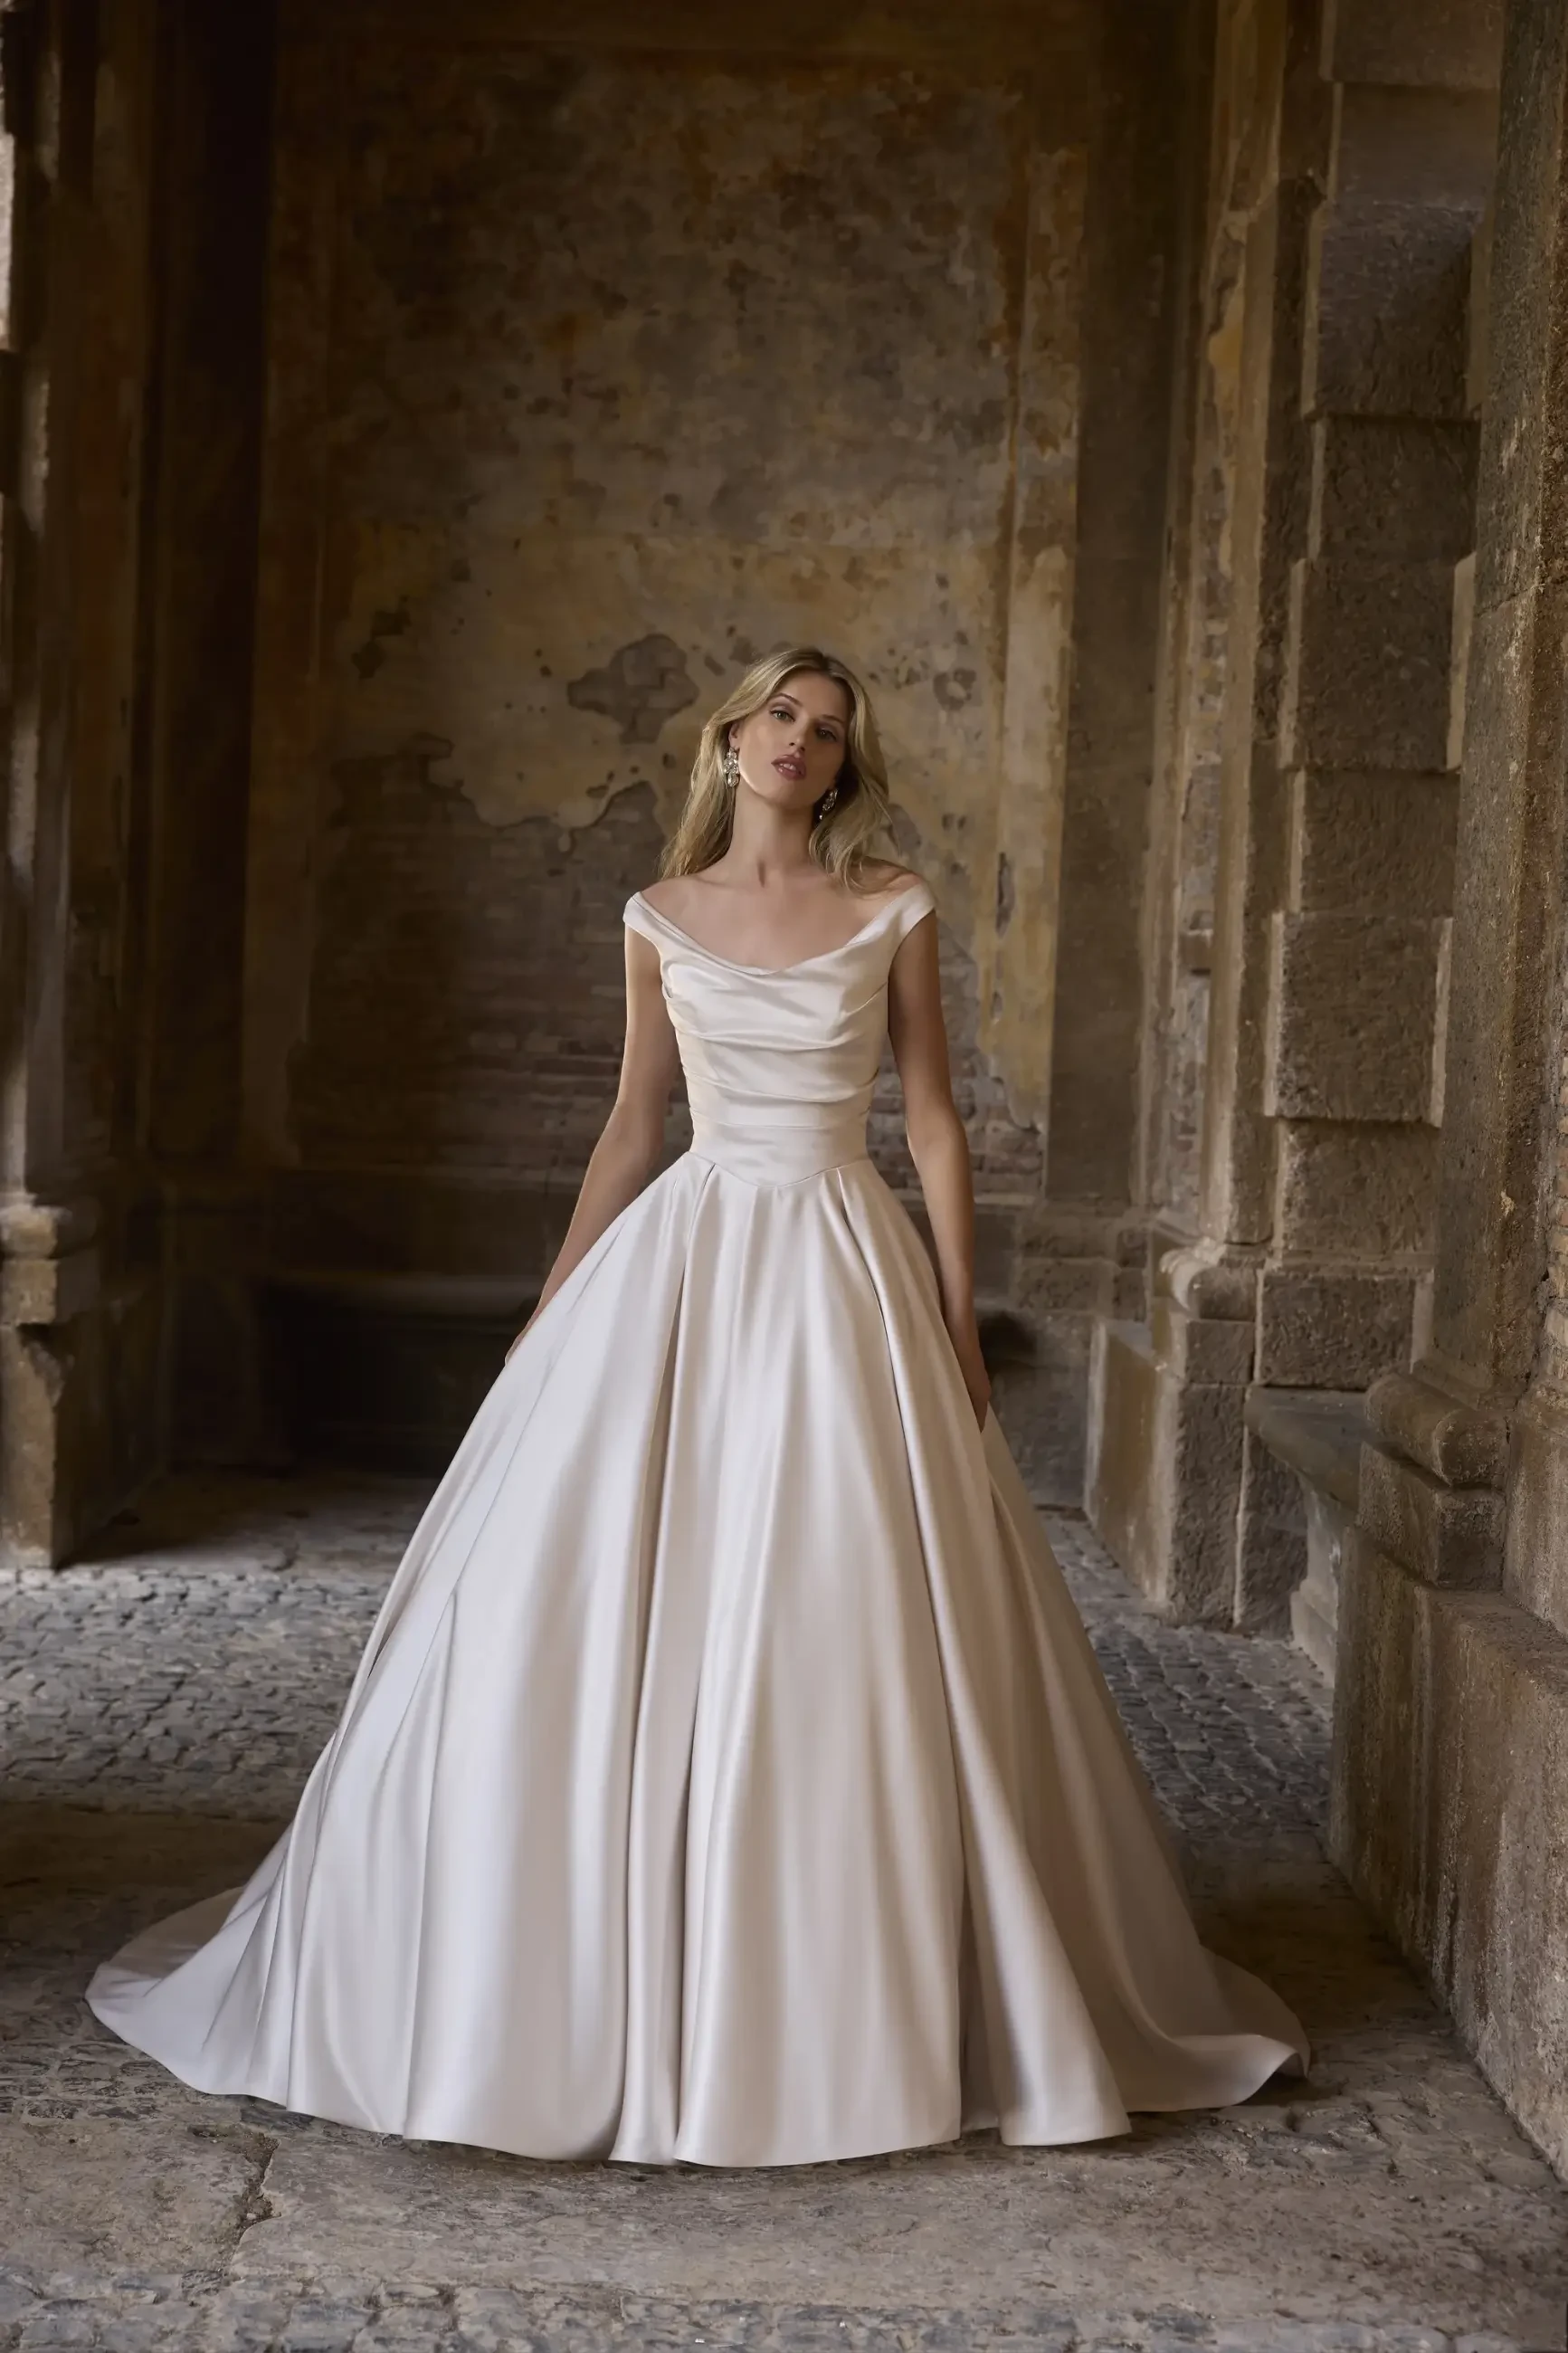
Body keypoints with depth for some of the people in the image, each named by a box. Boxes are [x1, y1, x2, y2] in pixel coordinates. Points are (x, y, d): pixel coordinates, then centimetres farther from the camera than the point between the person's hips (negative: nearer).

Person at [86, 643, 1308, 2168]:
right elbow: (632, 1126, 13)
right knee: (616, 1624, -1)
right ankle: (602, 1980, 13)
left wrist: (959, 1320, -1)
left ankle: (845, 1999, 14)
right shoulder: (662, 920, 8)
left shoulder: (892, 911, 4)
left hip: (845, 1270, -1)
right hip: (684, 1258, 2)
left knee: (846, 1634, -1)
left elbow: (933, 1122, 4)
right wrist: (550, 1307, 11)